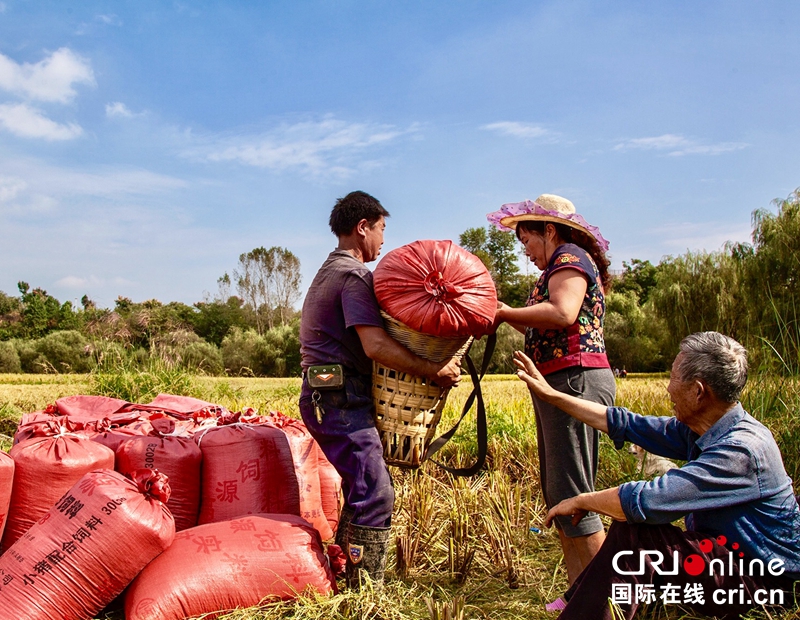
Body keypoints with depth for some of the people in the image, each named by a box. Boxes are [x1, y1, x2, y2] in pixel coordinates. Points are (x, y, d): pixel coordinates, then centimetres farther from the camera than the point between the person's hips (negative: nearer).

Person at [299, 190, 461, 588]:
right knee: (375, 495, -10)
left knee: (363, 489, 17)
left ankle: (344, 579, 26)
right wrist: (433, 371, -19)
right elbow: (375, 346, -24)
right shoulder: (353, 274, -12)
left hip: (325, 396, 11)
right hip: (341, 398, -11)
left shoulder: (329, 271, 22)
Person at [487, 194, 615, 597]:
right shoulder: (567, 263, 25)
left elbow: (562, 312, -24)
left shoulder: (569, 258, -5)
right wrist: (508, 317, 10)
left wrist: (505, 312, -15)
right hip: (560, 384, 11)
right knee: (557, 493, 12)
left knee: (570, 494, -9)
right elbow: (546, 332, 19)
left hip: (575, 380, -11)